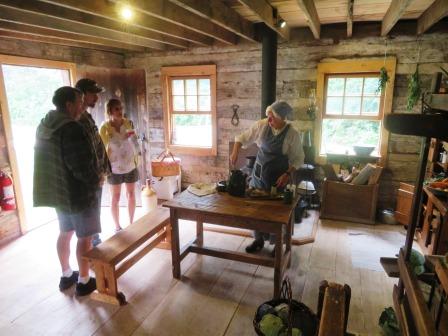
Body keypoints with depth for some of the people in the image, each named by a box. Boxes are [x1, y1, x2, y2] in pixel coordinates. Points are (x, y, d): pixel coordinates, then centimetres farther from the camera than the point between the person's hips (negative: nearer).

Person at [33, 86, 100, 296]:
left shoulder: (44, 125, 7)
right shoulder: (71, 129, -23)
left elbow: (51, 160, 15)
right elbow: (81, 167, -27)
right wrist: (95, 181, -8)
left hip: (56, 190, 9)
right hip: (77, 193, -9)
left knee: (65, 233, 21)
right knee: (84, 237, 5)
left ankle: (66, 276, 36)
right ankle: (84, 282, 19)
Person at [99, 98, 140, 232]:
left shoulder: (128, 123, -2)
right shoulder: (105, 127, -11)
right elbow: (103, 148, -12)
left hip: (130, 166, 3)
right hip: (114, 168, -3)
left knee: (131, 195, 11)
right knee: (115, 198, 7)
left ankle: (131, 223, 27)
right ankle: (117, 226, 22)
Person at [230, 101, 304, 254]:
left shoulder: (292, 134, -16)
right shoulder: (261, 125, -8)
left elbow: (298, 158, -6)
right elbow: (242, 138, 1)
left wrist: (288, 174, -18)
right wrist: (235, 151, -17)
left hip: (278, 178, -3)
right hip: (259, 174, 3)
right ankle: (259, 239, 31)